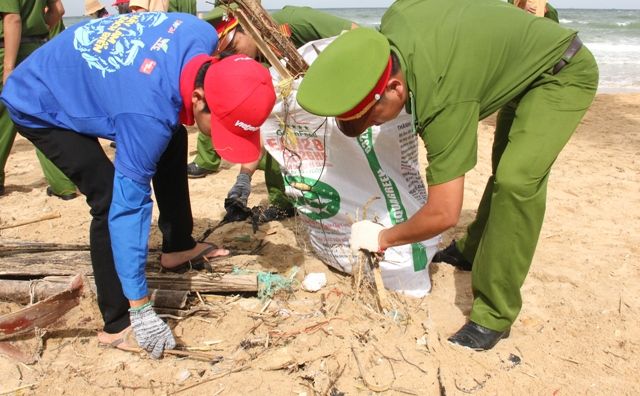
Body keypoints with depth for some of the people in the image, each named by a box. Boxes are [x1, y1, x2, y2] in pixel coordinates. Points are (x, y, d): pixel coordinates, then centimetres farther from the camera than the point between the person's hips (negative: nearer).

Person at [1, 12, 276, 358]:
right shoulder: (149, 113, -40)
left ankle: (178, 248, 19)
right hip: (40, 107, -8)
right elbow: (128, 207, -35)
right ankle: (117, 324, -6)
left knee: (172, 143, 7)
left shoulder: (203, 38, -21)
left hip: (82, 76, 8)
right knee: (112, 198, -21)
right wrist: (141, 308, -29)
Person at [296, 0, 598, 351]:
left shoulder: (443, 101, -39)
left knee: (516, 180, -25)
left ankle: (494, 316, -13)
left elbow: (444, 214, -33)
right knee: (506, 168, 20)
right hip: (524, 68, 9)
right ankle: (475, 250, 40)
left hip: (565, 72, -9)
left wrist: (381, 239, -17)